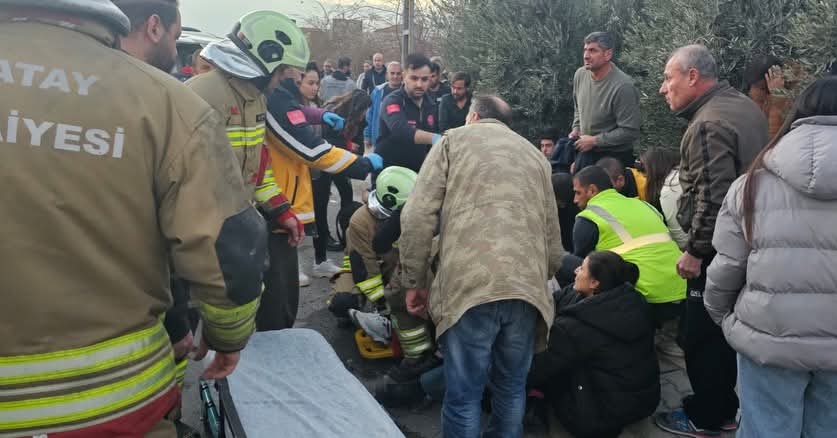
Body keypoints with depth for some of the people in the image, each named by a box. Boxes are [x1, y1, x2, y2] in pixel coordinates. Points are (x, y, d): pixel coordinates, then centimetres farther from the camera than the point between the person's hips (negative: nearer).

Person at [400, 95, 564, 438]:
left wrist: (414, 281, 10)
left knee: (463, 394, 3)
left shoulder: (454, 140, 16)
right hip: (528, 288, 4)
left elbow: (418, 216, 3)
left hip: (470, 285, -4)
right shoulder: (535, 154, 28)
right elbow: (553, 240, 26)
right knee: (512, 388, 17)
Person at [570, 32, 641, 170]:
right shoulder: (580, 74, -2)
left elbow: (630, 132, -23)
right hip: (585, 153, 6)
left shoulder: (623, 86, -23)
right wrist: (576, 128, 2)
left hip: (614, 158, -6)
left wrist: (594, 141, -18)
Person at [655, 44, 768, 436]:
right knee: (725, 331, 20)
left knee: (700, 335, 3)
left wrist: (695, 249, -18)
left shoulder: (708, 124, -20)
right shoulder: (745, 106, 12)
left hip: (718, 250, -10)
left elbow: (713, 197, -28)